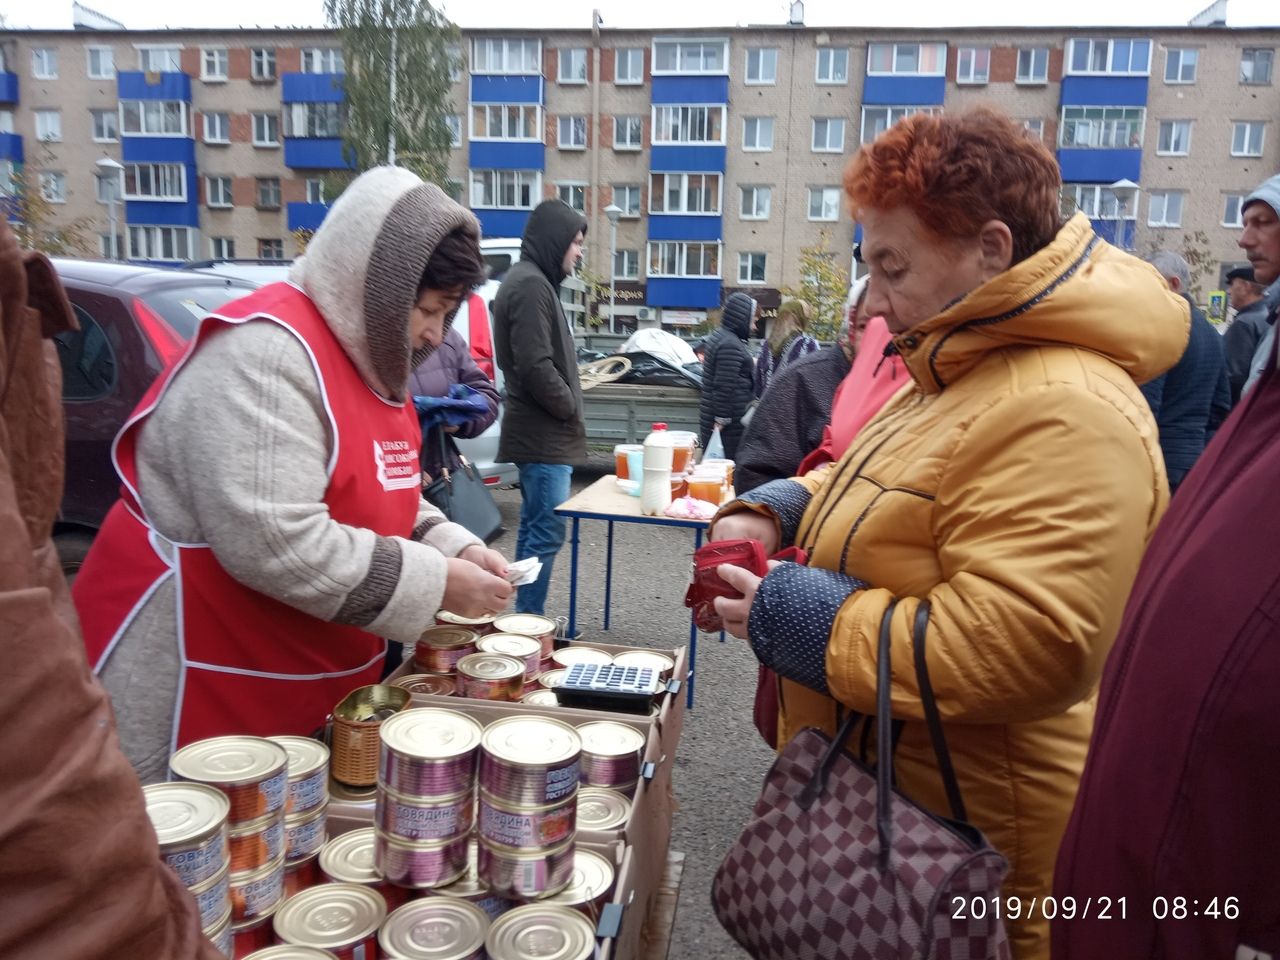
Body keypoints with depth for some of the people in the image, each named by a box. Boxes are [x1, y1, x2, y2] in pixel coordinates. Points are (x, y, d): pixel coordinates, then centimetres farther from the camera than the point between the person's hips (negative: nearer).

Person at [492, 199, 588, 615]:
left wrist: (567, 403, 13)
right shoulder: (531, 285, -15)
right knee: (546, 533, -8)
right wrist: (570, 408, -9)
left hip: (539, 431, 11)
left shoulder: (533, 281, 18)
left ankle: (528, 620, 23)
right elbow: (535, 366, -22)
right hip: (544, 434, -11)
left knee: (534, 529, 14)